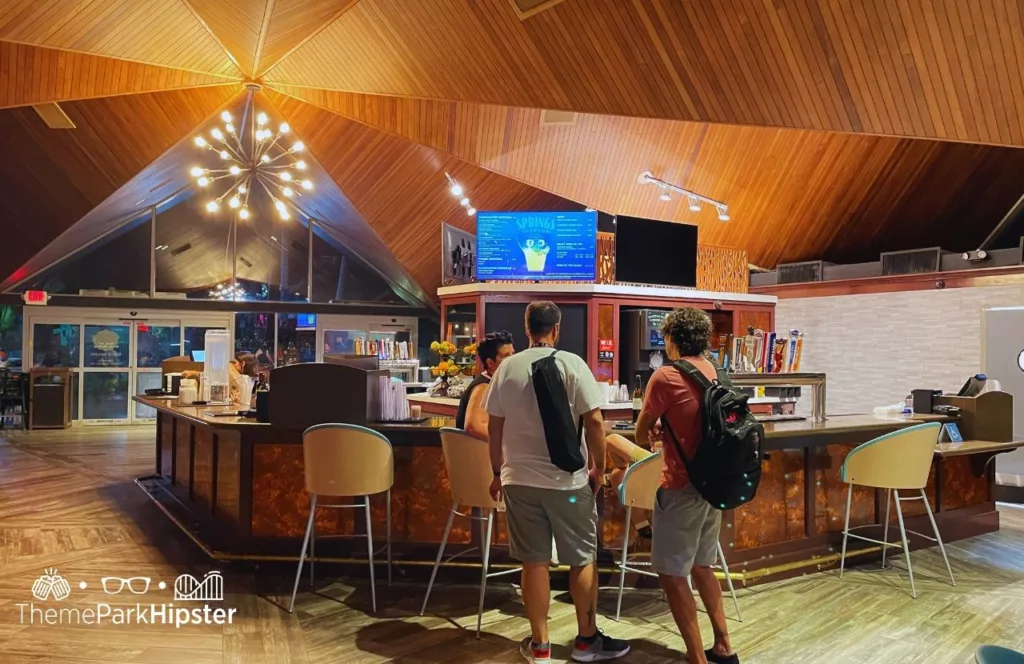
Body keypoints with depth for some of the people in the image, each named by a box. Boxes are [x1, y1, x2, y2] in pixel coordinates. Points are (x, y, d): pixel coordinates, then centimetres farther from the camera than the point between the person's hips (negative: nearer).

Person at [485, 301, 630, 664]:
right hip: (568, 478, -3)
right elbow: (594, 420, -11)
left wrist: (498, 473, 17)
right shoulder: (571, 364, -9)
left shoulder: (506, 368, 2)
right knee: (583, 559, 12)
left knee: (534, 561, 10)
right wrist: (598, 468, 1)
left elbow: (494, 427, 6)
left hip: (519, 479, 3)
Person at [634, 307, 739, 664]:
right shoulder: (714, 373, 7)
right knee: (701, 566, 20)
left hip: (682, 486, -8)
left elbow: (641, 433, -4)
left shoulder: (666, 376, -14)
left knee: (672, 574, 1)